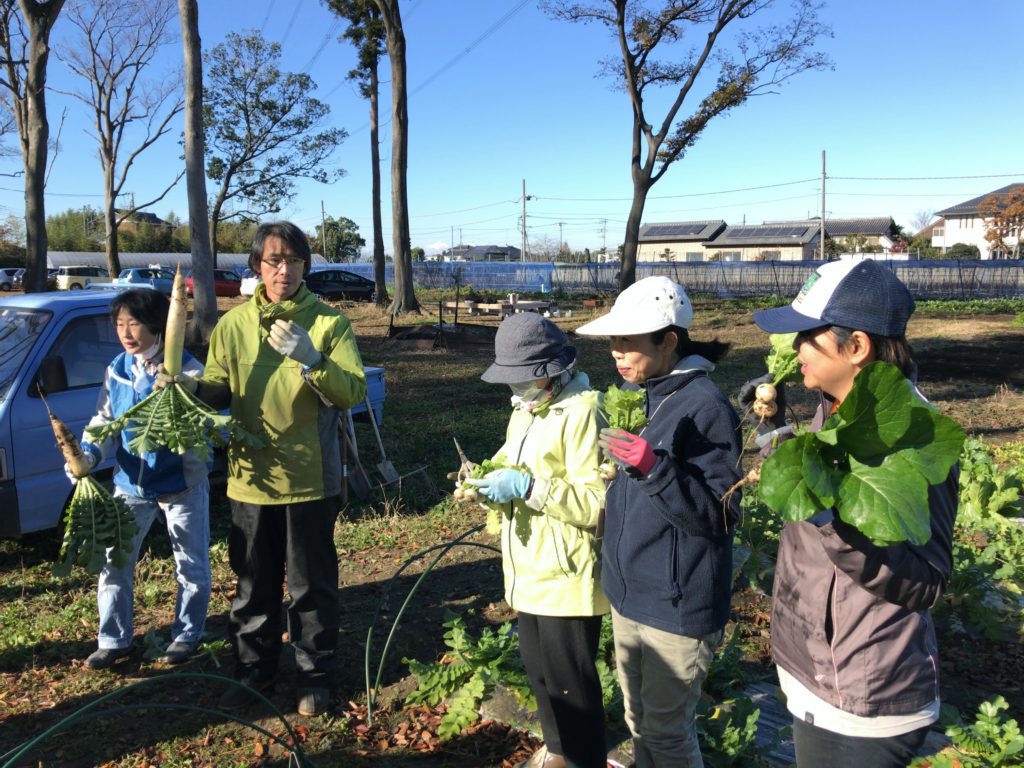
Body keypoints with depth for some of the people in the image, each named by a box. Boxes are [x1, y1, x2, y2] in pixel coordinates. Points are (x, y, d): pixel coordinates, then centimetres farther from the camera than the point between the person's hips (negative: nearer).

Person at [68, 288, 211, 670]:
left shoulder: (187, 369, -13)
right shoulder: (117, 370, 3)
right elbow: (104, 419, 7)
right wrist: (88, 453, -11)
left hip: (182, 483, -4)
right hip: (130, 483, 5)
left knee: (191, 564, 9)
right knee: (114, 562, 10)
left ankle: (187, 635, 28)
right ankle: (113, 639, 27)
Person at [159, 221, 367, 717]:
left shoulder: (329, 323, -6)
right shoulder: (233, 325, 4)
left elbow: (353, 392, -15)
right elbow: (218, 392, 4)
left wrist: (310, 359, -30)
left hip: (311, 479, -3)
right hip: (250, 477, 3)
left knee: (312, 584, 10)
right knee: (253, 583, 17)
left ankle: (315, 675, 28)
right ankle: (253, 671, 35)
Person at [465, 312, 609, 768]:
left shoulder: (582, 413, -20)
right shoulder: (525, 410, 11)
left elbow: (597, 504, -24)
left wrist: (528, 487, -28)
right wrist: (495, 481, -1)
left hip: (567, 576, -9)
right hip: (529, 571, 9)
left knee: (570, 678, 6)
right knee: (537, 666, 22)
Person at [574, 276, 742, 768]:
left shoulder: (706, 407, -19)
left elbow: (721, 515, -21)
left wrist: (655, 468, -32)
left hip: (678, 607, -7)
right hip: (627, 597, 8)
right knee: (638, 721, 22)